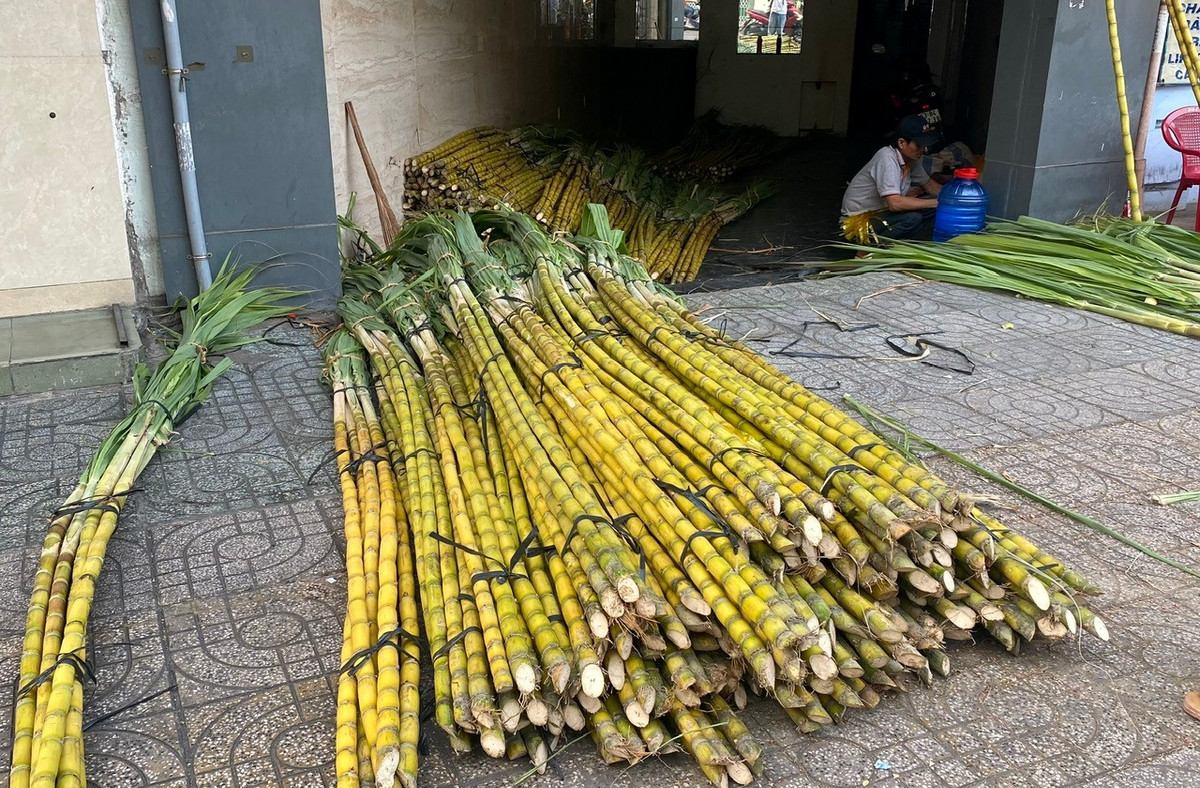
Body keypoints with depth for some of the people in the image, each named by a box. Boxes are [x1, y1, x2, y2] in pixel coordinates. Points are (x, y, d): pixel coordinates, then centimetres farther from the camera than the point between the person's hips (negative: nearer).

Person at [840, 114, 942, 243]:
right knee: (912, 218, -30)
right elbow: (895, 203, -34)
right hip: (859, 220, -9)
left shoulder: (911, 158, 1)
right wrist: (936, 203, -28)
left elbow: (929, 184, 17)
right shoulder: (887, 158, -25)